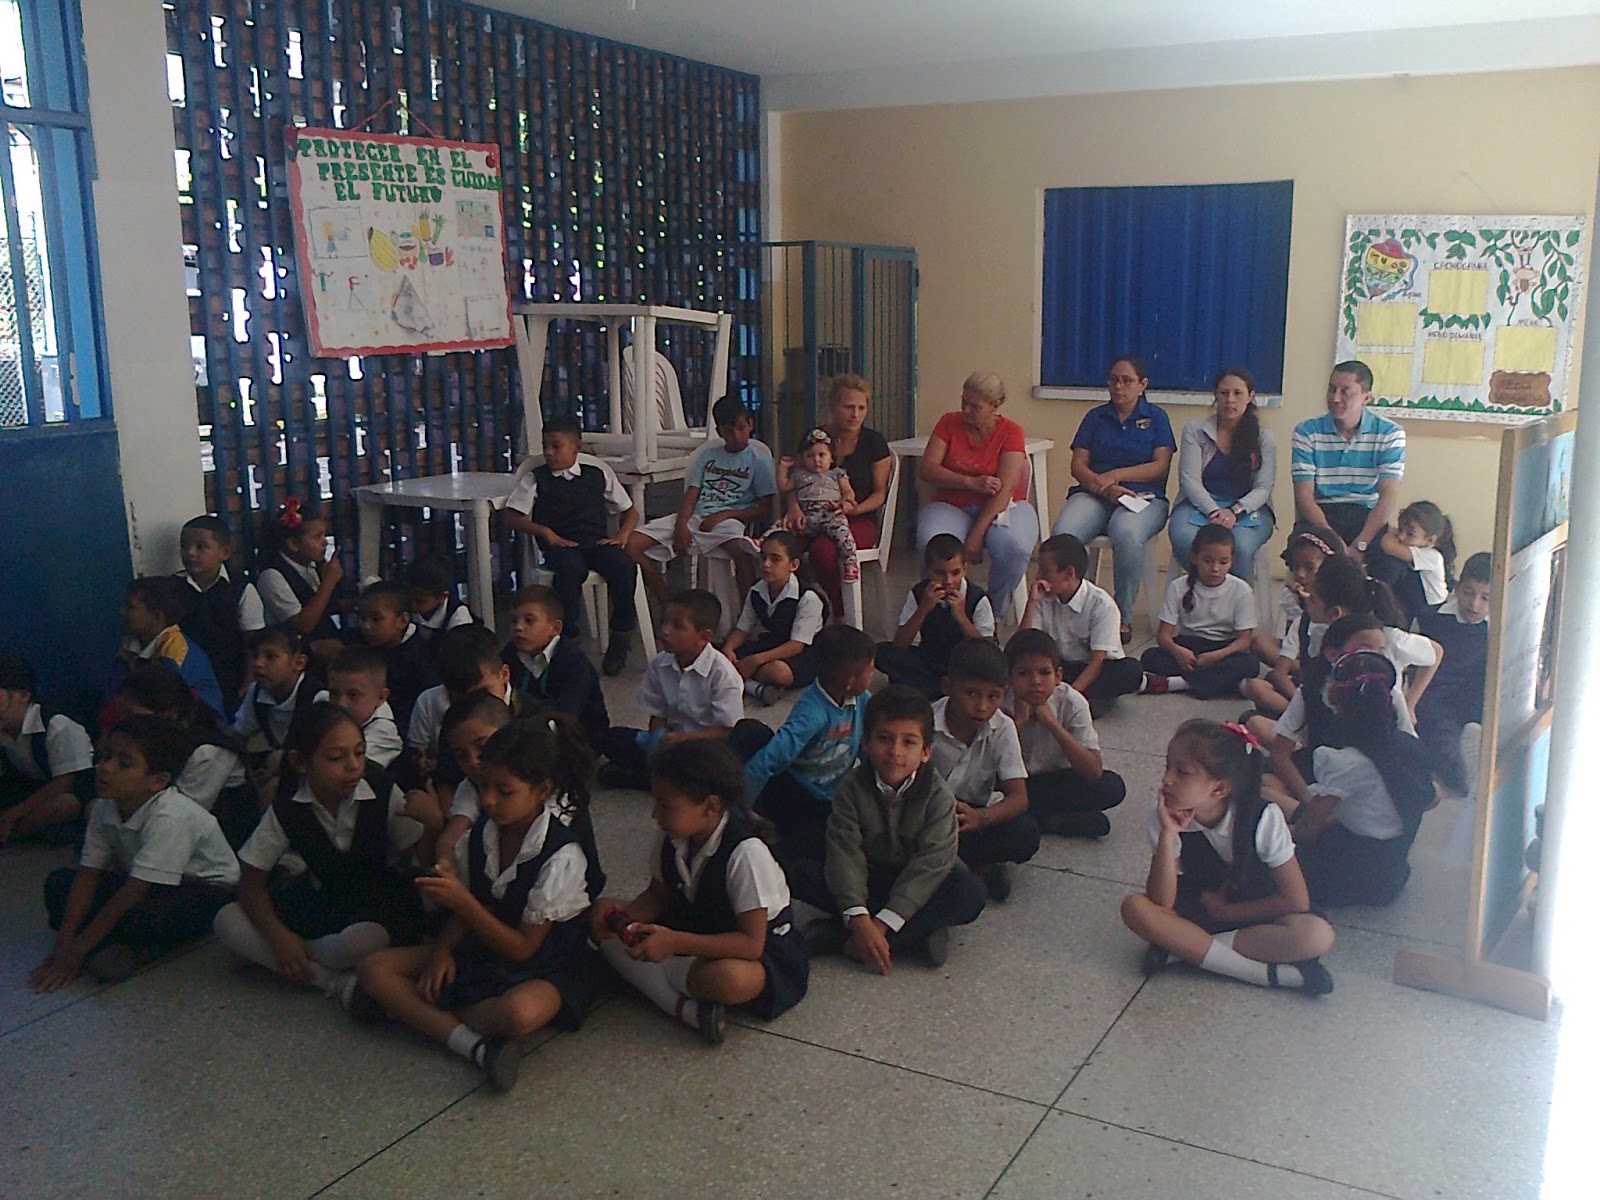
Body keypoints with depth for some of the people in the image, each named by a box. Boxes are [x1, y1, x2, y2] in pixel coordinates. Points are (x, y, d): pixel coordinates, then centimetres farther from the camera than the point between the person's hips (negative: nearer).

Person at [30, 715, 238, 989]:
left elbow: (132, 893, -30)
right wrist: (64, 944, -15)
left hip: (209, 892, -8)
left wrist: (76, 951, -25)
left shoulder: (169, 817, -31)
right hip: (148, 886, 8)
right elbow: (88, 876, -6)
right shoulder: (104, 808, -8)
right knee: (58, 883, -6)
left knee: (137, 917, -37)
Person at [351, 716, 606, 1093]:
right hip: (478, 950, 7)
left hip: (544, 967, -6)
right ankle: (475, 1046, -24)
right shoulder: (479, 835, -4)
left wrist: (462, 901, -26)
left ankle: (408, 1008, -15)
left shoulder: (561, 857, -21)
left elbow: (523, 948, -18)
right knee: (372, 967, -9)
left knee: (520, 1012, -41)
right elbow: (462, 911, 7)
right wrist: (443, 949, -14)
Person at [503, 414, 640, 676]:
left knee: (625, 567, -29)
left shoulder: (599, 473, 15)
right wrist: (545, 533, -9)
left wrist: (621, 535, 0)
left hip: (597, 541, 2)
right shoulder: (536, 479, 11)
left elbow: (630, 511, 20)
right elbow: (513, 516, 5)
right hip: (559, 545, -2)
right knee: (571, 569, -37)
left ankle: (621, 636, -13)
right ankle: (568, 639, -24)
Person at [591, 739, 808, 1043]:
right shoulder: (672, 836, -8)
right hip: (695, 931, 8)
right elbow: (658, 895, 7)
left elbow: (752, 943, -29)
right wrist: (623, 915, -16)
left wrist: (675, 942, -35)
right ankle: (685, 1008, -24)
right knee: (602, 922, -8)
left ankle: (646, 973, -12)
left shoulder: (746, 853, -29)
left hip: (763, 947, -8)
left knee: (730, 978, -43)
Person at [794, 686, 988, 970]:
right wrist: (859, 919, -35)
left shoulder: (937, 793, -16)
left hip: (915, 884, -1)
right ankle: (917, 933, -24)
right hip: (868, 880, 1)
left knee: (970, 894, -31)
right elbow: (845, 853, -20)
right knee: (802, 875, -23)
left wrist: (882, 923, -30)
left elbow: (930, 863, -22)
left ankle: (838, 939, -32)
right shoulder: (854, 787, -13)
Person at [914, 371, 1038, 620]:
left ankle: (995, 613, -6)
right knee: (932, 543, -34)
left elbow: (1004, 489, -15)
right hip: (951, 506, 1)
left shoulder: (1011, 432, -5)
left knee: (1013, 547, -35)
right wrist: (971, 483, -20)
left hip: (1000, 507, -1)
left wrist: (976, 534, -25)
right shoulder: (949, 423, 4)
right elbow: (925, 469, -6)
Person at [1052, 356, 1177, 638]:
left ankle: (1124, 617, -25)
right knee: (1062, 534, -32)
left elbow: (1161, 466, 1)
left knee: (1126, 533, -38)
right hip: (1093, 495, 2)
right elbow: (1078, 466, 7)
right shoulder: (1095, 417, 18)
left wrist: (1115, 475, -8)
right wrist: (1103, 486, -12)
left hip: (1143, 497, -2)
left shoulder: (1156, 418, 14)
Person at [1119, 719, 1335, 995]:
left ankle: (1186, 947, -24)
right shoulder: (1165, 815, -19)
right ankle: (1268, 973, -26)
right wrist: (1168, 835, -35)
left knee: (1318, 936, -32)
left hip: (1254, 914, -1)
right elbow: (1161, 902, -25)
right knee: (1135, 908, -29)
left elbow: (1297, 901, -18)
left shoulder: (1263, 817, -23)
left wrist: (1224, 910, -17)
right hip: (1196, 910, 1)